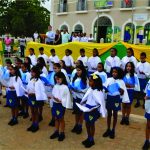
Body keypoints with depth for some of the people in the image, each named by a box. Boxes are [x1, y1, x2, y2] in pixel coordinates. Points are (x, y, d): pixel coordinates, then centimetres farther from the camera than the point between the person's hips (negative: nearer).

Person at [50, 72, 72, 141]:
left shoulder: (65, 87, -15)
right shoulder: (55, 86, 2)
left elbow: (67, 97, -15)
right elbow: (53, 94, 10)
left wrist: (60, 100, -23)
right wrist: (53, 97, -9)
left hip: (61, 105, -5)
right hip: (55, 104, 5)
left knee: (61, 119, 8)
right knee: (56, 118, 16)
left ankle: (62, 133, 22)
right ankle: (56, 132, 29)